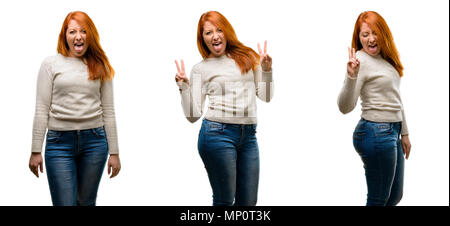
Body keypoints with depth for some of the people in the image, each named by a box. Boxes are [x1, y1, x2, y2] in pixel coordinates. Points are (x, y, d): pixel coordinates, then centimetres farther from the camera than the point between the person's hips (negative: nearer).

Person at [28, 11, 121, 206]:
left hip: (94, 141, 2)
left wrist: (114, 153, 6)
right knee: (64, 203, -5)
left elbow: (108, 112, 9)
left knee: (86, 202, 10)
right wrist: (35, 151, -3)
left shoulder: (101, 67, 9)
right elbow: (41, 110, 1)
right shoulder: (51, 64, 4)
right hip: (59, 142, -2)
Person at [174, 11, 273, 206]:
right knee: (224, 201, -1)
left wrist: (266, 70, 2)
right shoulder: (201, 69, 6)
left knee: (248, 201, 8)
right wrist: (184, 86, -9)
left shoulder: (247, 57, 13)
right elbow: (193, 115, 2)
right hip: (218, 133, -3)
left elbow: (265, 96, 15)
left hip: (248, 136, 4)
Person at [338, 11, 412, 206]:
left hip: (393, 131, 9)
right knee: (378, 200, -1)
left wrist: (404, 133, 22)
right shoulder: (360, 60, -14)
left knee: (395, 196, 18)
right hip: (375, 133, -9)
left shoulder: (386, 58, 12)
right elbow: (345, 107, -23)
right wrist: (351, 77, -38)